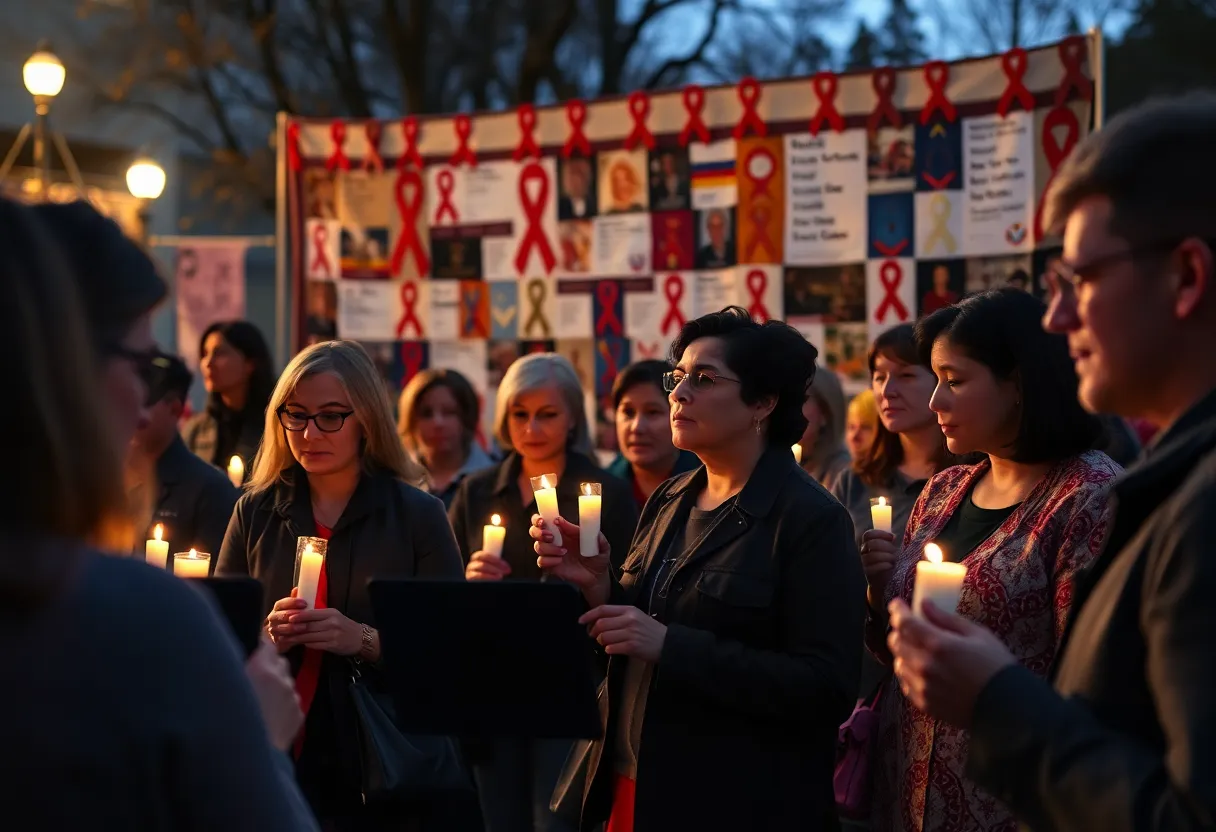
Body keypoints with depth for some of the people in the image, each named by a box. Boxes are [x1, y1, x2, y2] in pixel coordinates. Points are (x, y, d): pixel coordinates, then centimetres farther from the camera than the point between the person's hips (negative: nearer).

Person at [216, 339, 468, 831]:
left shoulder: (418, 515, -2)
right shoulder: (255, 512, 5)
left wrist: (366, 642, -22)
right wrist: (265, 636, -14)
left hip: (383, 769, -2)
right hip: (274, 758, 2)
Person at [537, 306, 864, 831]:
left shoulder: (811, 520, -13)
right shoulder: (668, 502, 9)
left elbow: (827, 688, -21)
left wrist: (670, 645, -24)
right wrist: (598, 587, -7)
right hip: (629, 789, 6)